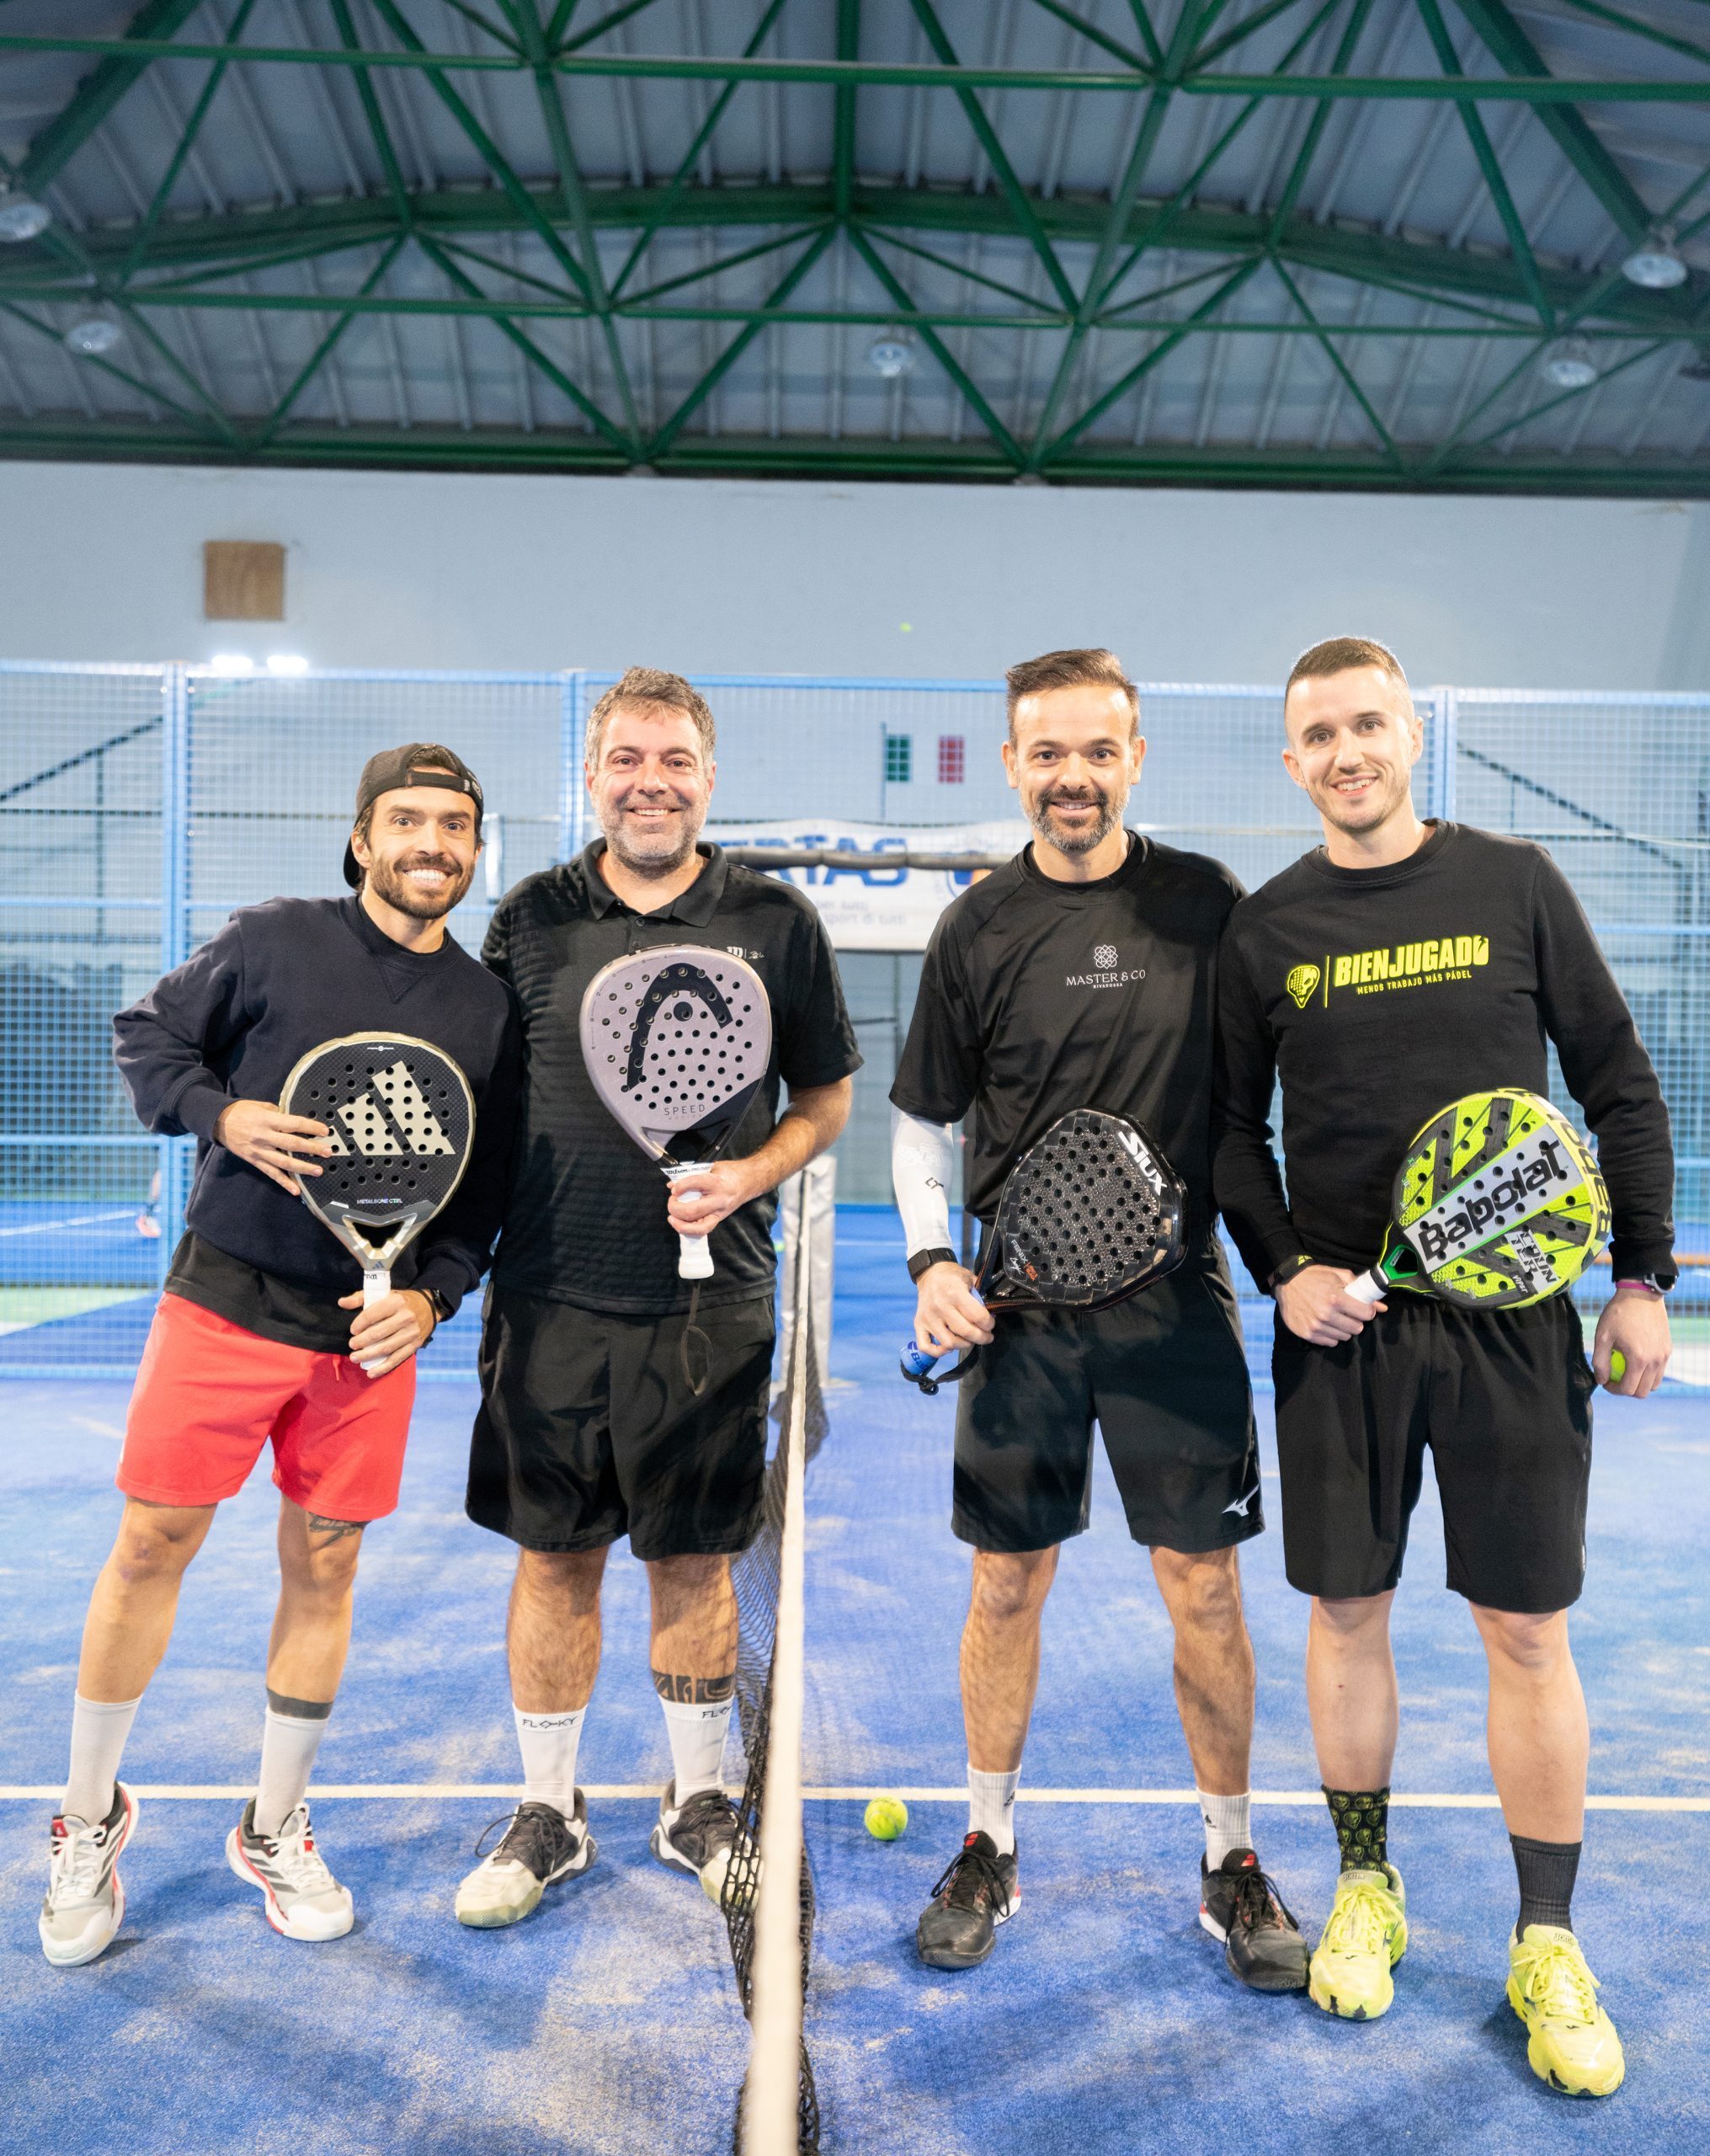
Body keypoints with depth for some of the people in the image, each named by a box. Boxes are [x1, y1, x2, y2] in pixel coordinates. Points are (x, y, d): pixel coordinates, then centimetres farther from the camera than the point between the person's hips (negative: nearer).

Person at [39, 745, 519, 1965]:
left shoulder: (488, 1008, 4)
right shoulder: (273, 941, -2)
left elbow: (491, 1189, 7)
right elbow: (147, 1036, 5)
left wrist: (430, 1295, -6)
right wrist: (223, 1115, -13)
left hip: (373, 1331, 2)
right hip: (225, 1301, -2)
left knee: (325, 1566, 10)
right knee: (153, 1545, 4)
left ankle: (275, 1830, 30)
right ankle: (90, 1817, 28)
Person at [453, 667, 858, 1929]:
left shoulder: (776, 922, 0)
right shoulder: (531, 919, 4)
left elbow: (827, 1094, 6)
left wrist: (747, 1176, -12)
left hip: (710, 1299, -1)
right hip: (551, 1294, 1)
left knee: (695, 1560, 11)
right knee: (554, 1555, 10)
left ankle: (699, 1803, 32)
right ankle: (549, 1812, 30)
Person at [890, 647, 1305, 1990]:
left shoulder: (1205, 901, 0)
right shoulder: (977, 930, 1)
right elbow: (923, 1122, 7)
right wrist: (931, 1260, -6)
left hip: (1176, 1297, 0)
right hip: (1020, 1306, 1)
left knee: (1205, 1586, 6)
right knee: (1008, 1585, 10)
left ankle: (1232, 1864, 27)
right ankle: (989, 1849, 30)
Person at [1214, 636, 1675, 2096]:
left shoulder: (1515, 885, 0)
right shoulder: (1265, 931, 2)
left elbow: (1620, 1085, 4)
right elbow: (1233, 1128, 7)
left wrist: (1643, 1276, 1)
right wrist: (1283, 1268, -6)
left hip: (1514, 1319, -1)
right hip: (1342, 1323, 1)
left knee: (1528, 1633, 6)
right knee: (1348, 1615, 10)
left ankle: (1549, 1946, 24)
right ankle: (1367, 1890, 32)